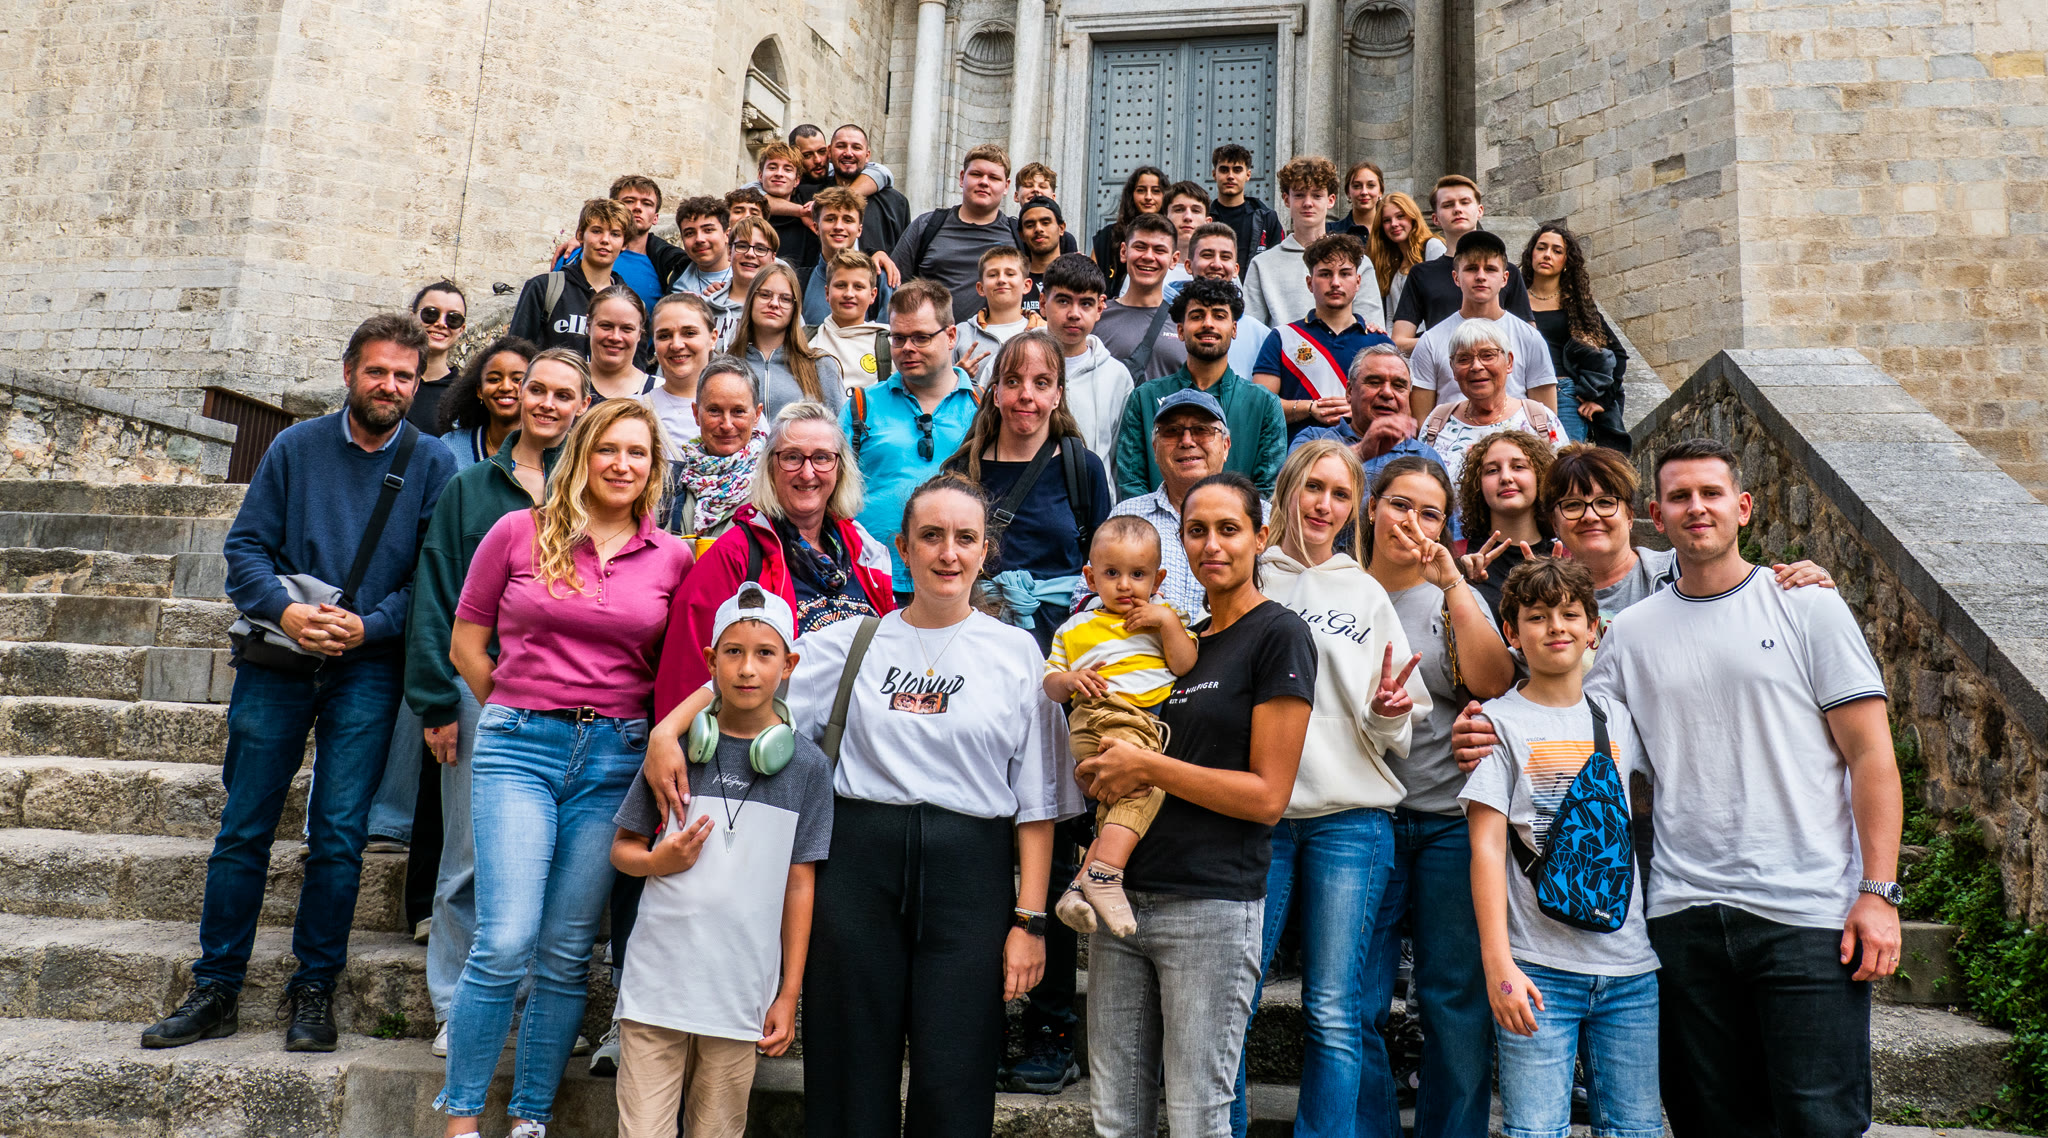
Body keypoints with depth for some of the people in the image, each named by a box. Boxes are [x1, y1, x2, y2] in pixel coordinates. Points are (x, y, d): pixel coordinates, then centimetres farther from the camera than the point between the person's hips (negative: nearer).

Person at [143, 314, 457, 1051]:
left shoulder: (432, 465, 2)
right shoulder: (296, 447, 5)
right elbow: (246, 544, 4)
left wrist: (370, 624, -14)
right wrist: (284, 610, -13)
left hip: (367, 668, -1)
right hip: (276, 663, 1)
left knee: (338, 836, 0)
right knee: (243, 828, 5)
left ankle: (314, 990, 15)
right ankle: (215, 990, 18)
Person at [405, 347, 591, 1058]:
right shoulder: (471, 487, 8)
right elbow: (435, 595, 4)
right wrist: (436, 700, -4)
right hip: (482, 691, 0)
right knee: (468, 858, 6)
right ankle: (454, 1011, 19)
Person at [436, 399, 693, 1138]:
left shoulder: (672, 558, 6)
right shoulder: (520, 532, 3)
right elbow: (466, 643, 9)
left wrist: (656, 736, 3)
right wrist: (516, 715, 8)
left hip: (616, 758, 2)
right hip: (520, 749, -1)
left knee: (567, 954, 6)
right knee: (506, 944, -9)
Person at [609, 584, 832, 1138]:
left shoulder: (806, 764, 1)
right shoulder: (678, 747, 2)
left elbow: (800, 883, 4)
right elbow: (622, 847, 10)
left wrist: (789, 993, 4)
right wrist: (657, 861, -13)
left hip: (742, 988, 0)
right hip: (658, 977, 0)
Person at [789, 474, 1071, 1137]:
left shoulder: (1017, 653, 6)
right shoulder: (850, 643, 9)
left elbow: (1036, 805, 4)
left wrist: (1029, 919, -1)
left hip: (970, 874, -1)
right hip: (859, 864, 1)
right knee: (851, 1081, 7)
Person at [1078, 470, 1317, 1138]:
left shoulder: (1279, 635, -5)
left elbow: (1267, 797, -11)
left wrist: (1147, 767, -13)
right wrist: (1099, 775, 0)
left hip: (1212, 907, -7)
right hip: (1124, 897, 7)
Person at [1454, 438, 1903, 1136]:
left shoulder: (1807, 606, 2)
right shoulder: (1632, 630, 10)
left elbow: (1870, 754, -1)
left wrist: (1880, 892, -8)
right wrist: (1498, 742, -9)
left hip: (1808, 913, -3)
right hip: (1684, 914, 3)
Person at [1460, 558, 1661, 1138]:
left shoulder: (1618, 718, 12)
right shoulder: (1499, 721, -1)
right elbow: (1487, 846, -6)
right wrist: (1498, 962, -13)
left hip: (1631, 964, 4)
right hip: (1538, 966, -4)